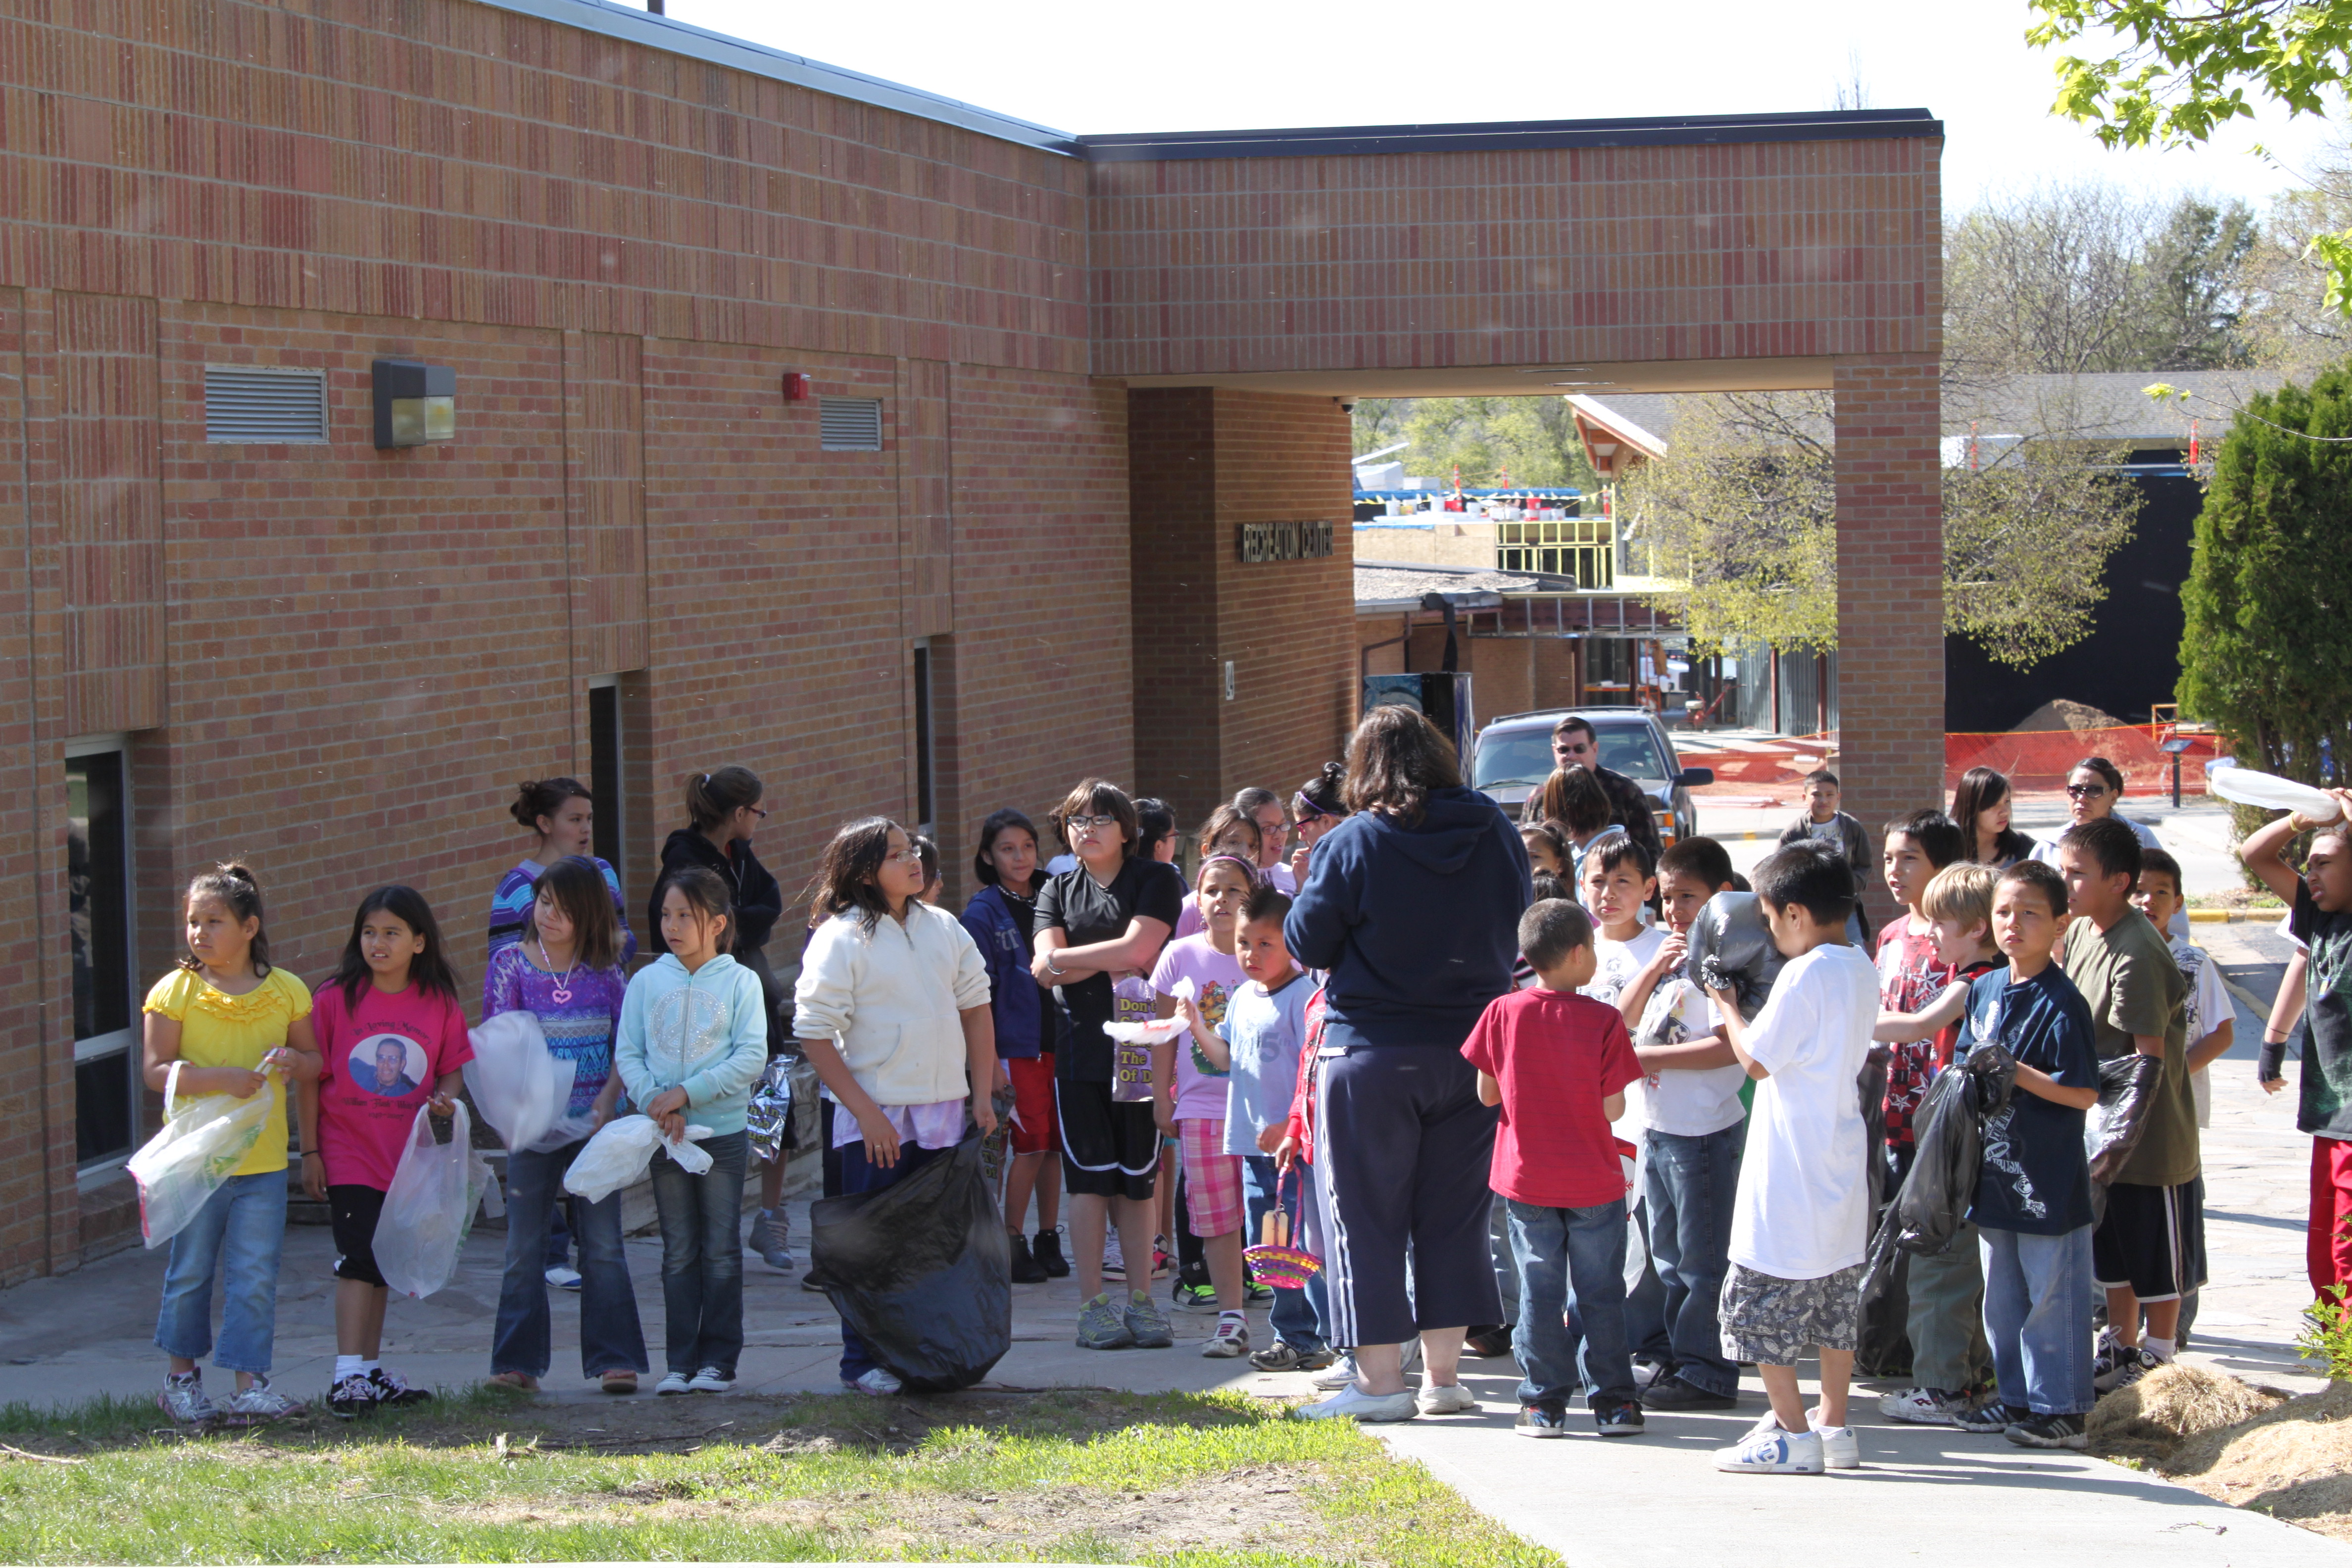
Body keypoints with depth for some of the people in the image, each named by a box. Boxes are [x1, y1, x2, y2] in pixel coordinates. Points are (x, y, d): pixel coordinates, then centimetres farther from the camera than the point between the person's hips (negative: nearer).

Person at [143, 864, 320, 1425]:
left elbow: (313, 1062, 13)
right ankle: (182, 1377, 24)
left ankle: (250, 1385, 3)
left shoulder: (286, 991, 4)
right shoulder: (176, 991, -4)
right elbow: (155, 1071, -9)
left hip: (263, 1163, 2)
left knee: (256, 1276, 0)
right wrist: (219, 1078, -23)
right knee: (191, 1273, 8)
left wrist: (295, 1063, -11)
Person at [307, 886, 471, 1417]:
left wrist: (444, 1097, -13)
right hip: (349, 1154, -3)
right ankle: (348, 1375, -12)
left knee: (383, 1265, 14)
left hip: (407, 1155, 3)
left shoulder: (439, 1003, 0)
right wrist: (310, 1152, -4)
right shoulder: (335, 998, -6)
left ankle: (372, 1371, 23)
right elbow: (311, 1078, -2)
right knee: (359, 1262, -12)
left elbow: (455, 1067, 10)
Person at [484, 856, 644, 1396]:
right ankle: (519, 1362, 10)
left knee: (603, 1244, 0)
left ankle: (615, 1358, 3)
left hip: (595, 1122, 0)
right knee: (523, 1246, 3)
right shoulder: (510, 964, 2)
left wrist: (607, 1101, -10)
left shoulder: (605, 970, 3)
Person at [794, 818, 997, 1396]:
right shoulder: (841, 938, -8)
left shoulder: (944, 929, 9)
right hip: (876, 1119, -5)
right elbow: (815, 1033, -11)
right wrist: (865, 1112, -15)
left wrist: (983, 1097, 7)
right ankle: (864, 1362, 7)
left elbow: (977, 1010, 15)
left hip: (945, 1114, 5)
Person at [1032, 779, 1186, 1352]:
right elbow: (1044, 970, -1)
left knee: (1138, 1178, 2)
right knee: (1090, 1175, -2)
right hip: (1079, 1043, 2)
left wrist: (1066, 958, -5)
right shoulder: (1058, 891, 13)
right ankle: (1094, 1305, 2)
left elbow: (1138, 948, -12)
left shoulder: (1156, 880, 3)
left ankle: (1140, 1301, 9)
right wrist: (1113, 961, -11)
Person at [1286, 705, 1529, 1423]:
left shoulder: (1352, 845, -14)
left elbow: (1307, 943, -8)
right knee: (1454, 1214, 12)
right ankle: (1444, 1375, 15)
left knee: (1368, 1217, 4)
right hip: (1473, 1047, 4)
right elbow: (1516, 928, 13)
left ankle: (1380, 1380, 4)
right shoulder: (1496, 832, 0)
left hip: (1375, 1051, -4)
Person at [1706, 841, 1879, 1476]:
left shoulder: (1803, 976, -19)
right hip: (1842, 1173, 9)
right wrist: (1750, 1004, 13)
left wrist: (1727, 1007, 0)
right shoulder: (1861, 970, 8)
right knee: (1835, 1301, 15)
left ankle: (1792, 1433, -2)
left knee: (1764, 1304, -2)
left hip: (1792, 1179, -9)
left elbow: (1756, 1060, -15)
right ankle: (1833, 1427, 20)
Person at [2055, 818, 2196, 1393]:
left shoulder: (2137, 954, -25)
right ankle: (2121, 1347, 31)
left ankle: (2156, 1359, 17)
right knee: (2113, 1246, 18)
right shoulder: (2082, 932, 3)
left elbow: (2150, 1059, -23)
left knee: (2157, 1252, 6)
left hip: (2149, 1130, -9)